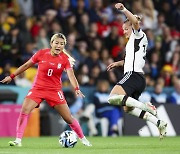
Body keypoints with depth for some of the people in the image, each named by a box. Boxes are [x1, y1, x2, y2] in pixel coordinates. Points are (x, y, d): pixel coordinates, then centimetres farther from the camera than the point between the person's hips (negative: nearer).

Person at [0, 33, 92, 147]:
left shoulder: (65, 59, -8)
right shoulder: (42, 53, -7)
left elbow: (71, 75, -20)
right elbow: (26, 65, 6)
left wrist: (77, 89, -38)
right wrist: (12, 76, 11)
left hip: (55, 91, 0)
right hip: (38, 89, 0)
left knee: (68, 118, -1)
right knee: (24, 111, -21)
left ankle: (83, 139, 20)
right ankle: (18, 140, -17)